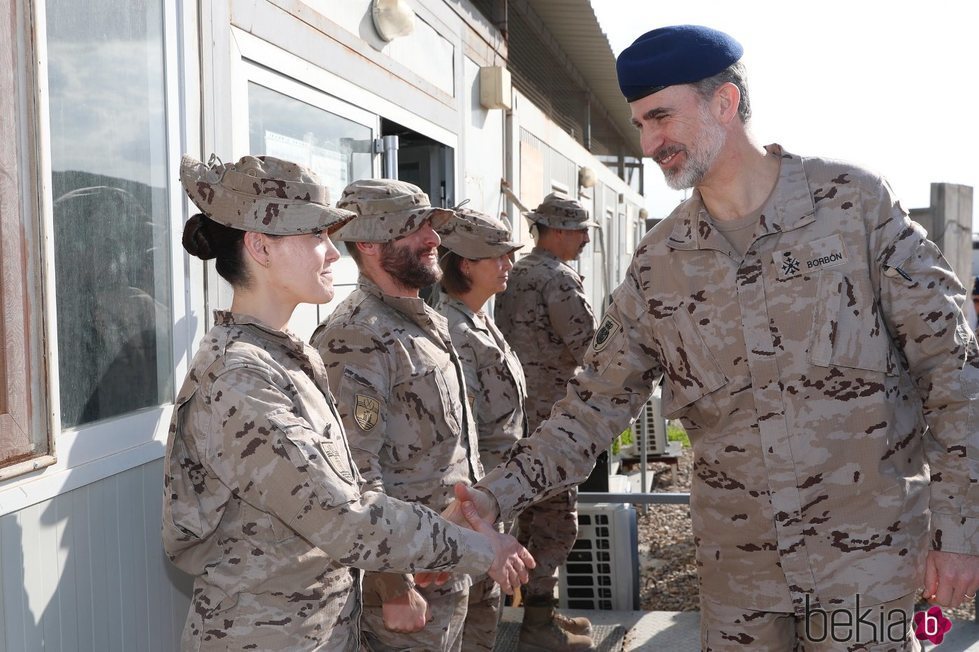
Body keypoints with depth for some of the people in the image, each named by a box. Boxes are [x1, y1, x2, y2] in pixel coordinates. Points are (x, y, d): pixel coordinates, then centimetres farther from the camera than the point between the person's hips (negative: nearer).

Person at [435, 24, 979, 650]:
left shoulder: (856, 201, -8)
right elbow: (598, 403, 3)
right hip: (736, 555, 3)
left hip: (867, 550, -2)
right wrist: (493, 496, -8)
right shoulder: (659, 261, 1)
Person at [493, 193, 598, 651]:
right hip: (549, 416, -10)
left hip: (518, 413, 10)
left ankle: (537, 610, 27)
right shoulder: (560, 278, -14)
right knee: (558, 521, -4)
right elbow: (587, 347, -18)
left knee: (533, 514, 16)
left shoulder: (515, 275, 15)